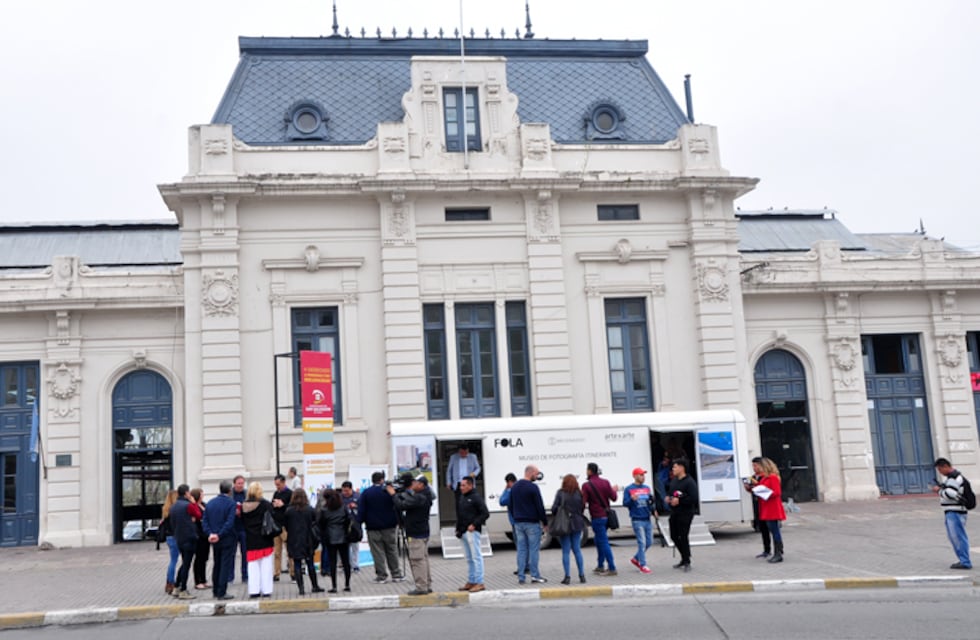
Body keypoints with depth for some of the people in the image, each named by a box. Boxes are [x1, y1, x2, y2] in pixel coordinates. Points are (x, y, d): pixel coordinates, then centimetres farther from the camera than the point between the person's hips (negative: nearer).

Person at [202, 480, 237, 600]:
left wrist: (210, 534, -7)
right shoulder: (231, 503, -12)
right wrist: (220, 535, -17)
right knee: (226, 565, 0)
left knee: (216, 566, 17)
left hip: (214, 539, 6)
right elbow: (229, 522, -21)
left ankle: (215, 591, 23)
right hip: (228, 539, -6)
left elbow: (205, 521, 1)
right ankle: (221, 593, -1)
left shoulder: (210, 503, 7)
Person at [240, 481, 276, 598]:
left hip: (250, 540, 3)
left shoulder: (244, 506, 3)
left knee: (253, 566, 8)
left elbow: (243, 522, 9)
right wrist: (272, 538, 0)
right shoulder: (266, 504, -9)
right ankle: (266, 590, 3)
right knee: (266, 565, 3)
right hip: (264, 540, -3)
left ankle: (254, 590, 7)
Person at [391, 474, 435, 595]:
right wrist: (397, 493, 5)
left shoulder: (418, 498, -20)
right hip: (423, 532, 10)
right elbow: (407, 501, 14)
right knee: (423, 559, 14)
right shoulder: (424, 497, 13)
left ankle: (421, 587, -5)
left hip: (415, 535, -10)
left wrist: (394, 494, -7)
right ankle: (427, 585, 19)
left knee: (417, 560, -6)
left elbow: (402, 505, -21)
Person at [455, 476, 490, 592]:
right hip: (463, 532, 8)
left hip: (472, 531, -8)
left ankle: (479, 583, -4)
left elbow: (485, 513, -14)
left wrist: (474, 524, -18)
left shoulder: (476, 497, -10)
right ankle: (470, 581, 20)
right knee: (469, 558, 13)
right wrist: (458, 529, 13)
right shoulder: (461, 497, 15)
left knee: (476, 556, -6)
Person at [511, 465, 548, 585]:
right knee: (534, 549, 0)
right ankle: (535, 575, 0)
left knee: (521, 549, 7)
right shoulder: (533, 487, -13)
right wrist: (545, 522, -5)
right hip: (532, 522, -6)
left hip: (518, 522, 6)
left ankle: (521, 577, 6)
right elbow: (540, 506, -12)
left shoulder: (514, 487, 11)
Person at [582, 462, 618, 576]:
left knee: (603, 542, -5)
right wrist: (615, 490, 26)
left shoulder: (586, 485, -13)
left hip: (597, 517, -7)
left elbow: (583, 502, -14)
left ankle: (612, 568, -7)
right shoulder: (605, 482, 3)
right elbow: (613, 498, 5)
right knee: (600, 541, 19)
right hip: (606, 515, 7)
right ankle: (600, 566, 25)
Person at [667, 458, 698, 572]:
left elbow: (694, 498, -21)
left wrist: (679, 500, -21)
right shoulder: (674, 480, 11)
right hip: (674, 513, 9)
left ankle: (687, 562, 5)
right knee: (674, 536, 12)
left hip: (685, 513, -9)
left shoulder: (689, 482, -14)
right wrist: (668, 497, 4)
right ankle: (684, 559, 27)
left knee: (683, 537, -7)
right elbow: (669, 492, 26)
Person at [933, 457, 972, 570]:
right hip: (951, 512, 11)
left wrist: (939, 490, -9)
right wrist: (941, 488, 9)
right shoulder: (952, 476, 17)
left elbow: (950, 494, -23)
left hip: (955, 512, -11)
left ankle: (965, 562, -5)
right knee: (953, 536, 16)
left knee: (958, 536, -8)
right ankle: (963, 560, 23)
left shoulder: (953, 478, -16)